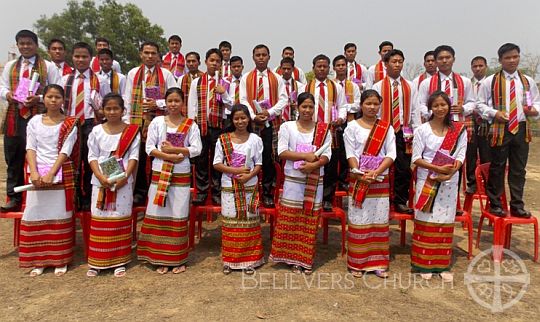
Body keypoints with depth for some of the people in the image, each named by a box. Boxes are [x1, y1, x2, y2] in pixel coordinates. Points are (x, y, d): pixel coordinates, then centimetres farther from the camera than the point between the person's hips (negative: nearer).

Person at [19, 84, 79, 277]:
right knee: (36, 214, 2)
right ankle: (38, 260, 13)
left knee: (59, 215, 1)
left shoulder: (70, 124, 0)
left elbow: (65, 151, -7)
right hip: (38, 174, 2)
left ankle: (60, 260, 9)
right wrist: (34, 173, -13)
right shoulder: (34, 121, 7)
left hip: (62, 174, -2)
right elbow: (30, 149, 1)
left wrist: (51, 174, -16)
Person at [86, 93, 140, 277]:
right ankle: (96, 262, 14)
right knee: (99, 218, 4)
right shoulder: (96, 131, 6)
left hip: (123, 181, -1)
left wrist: (125, 176, -17)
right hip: (101, 181, 1)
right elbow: (92, 156, 3)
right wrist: (100, 176, -12)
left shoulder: (132, 131, 2)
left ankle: (120, 261, 13)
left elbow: (134, 156, -3)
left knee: (121, 218, 3)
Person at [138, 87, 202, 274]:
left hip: (182, 175, 0)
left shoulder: (190, 125, 3)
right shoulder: (157, 122, 4)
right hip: (160, 174, 1)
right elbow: (149, 148, -2)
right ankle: (161, 259, 13)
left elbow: (197, 149, -5)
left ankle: (178, 259, 15)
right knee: (159, 215, 3)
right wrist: (168, 157, -16)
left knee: (179, 216, 5)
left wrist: (173, 149, -13)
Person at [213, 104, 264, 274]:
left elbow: (259, 164, 1)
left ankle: (249, 260, 17)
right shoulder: (223, 139, 0)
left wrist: (249, 176, -18)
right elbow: (216, 164, -2)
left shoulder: (255, 139, 1)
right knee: (230, 222, 6)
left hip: (249, 187, 0)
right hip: (229, 188, 0)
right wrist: (236, 170, -15)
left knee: (249, 222, 5)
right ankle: (229, 260, 17)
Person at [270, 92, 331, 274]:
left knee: (310, 221, 6)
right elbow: (282, 152, -8)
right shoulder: (287, 127, 1)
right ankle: (293, 258, 15)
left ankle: (307, 259, 17)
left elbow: (327, 155, -1)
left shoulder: (323, 129, 5)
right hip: (293, 180, -1)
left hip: (315, 181, 1)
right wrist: (305, 156, -18)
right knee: (291, 220, 2)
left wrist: (314, 165, -20)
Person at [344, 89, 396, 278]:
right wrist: (360, 175, -18)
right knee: (358, 221, 2)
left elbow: (391, 154, -1)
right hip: (358, 180, -2)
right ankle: (356, 263, 12)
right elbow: (350, 154, -5)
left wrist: (375, 172, -16)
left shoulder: (387, 127, 7)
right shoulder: (352, 127, 2)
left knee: (380, 220, 6)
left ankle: (378, 262, 16)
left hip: (381, 181, 2)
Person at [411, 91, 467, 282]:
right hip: (427, 181, -2)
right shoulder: (422, 130, -3)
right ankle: (424, 264, 12)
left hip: (449, 182, 2)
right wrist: (437, 168, -19)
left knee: (445, 222, 7)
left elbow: (461, 155, 2)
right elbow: (416, 158, -6)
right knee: (426, 221, 2)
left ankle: (443, 265, 17)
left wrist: (451, 171, -17)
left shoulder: (459, 130, 4)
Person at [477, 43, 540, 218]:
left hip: (521, 129, 3)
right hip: (499, 129, -3)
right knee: (497, 169, 3)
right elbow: (481, 104, 0)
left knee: (519, 169, 8)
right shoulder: (490, 82, -2)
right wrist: (494, 113, -16)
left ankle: (517, 206, 18)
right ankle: (495, 204, 16)